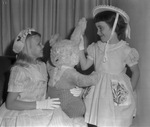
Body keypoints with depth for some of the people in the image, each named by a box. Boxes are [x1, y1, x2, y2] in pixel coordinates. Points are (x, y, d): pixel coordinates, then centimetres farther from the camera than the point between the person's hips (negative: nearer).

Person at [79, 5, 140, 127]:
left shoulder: (125, 50, -8)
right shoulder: (96, 48, 3)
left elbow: (136, 72, 1)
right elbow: (84, 66, 4)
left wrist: (129, 91, -2)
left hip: (117, 93, -4)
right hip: (98, 92, 4)